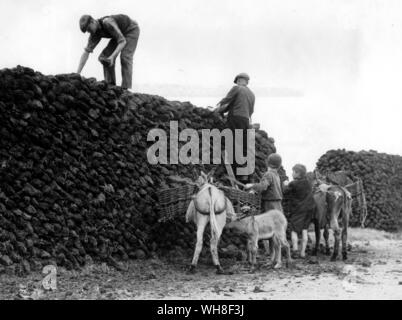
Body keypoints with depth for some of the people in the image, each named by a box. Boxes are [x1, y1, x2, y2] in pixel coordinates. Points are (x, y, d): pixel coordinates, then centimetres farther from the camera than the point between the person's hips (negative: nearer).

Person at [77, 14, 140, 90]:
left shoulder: (107, 23, -40)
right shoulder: (95, 33, -16)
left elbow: (122, 42, -40)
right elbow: (86, 52, -16)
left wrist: (112, 57, -52)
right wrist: (77, 74, -21)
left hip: (132, 30, -8)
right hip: (121, 33, 8)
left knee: (125, 57, -26)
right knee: (105, 56, -6)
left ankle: (126, 88, -26)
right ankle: (110, 85, -1)